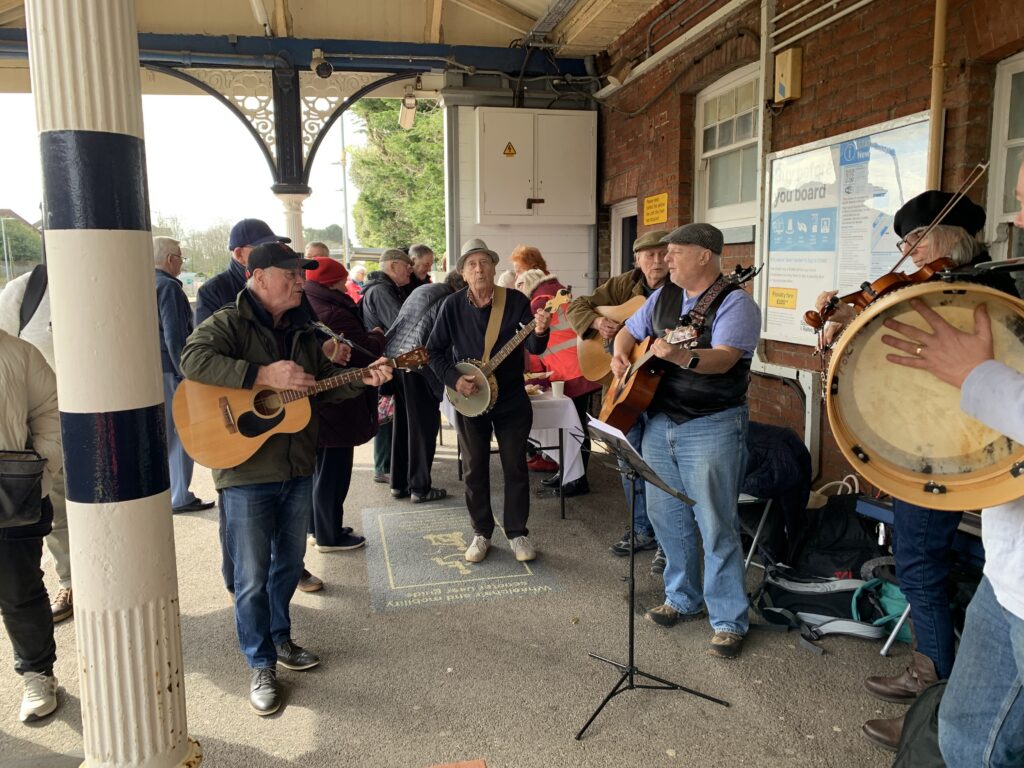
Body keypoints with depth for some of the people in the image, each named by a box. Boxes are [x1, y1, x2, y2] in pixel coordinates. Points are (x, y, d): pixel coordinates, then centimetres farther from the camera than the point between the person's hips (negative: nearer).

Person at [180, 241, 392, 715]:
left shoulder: (301, 330, 12)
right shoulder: (229, 324, -10)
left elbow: (326, 384, 16)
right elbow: (193, 359, -28)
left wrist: (363, 379, -3)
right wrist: (265, 375, -31)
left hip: (297, 467, 7)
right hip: (245, 469, -7)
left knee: (289, 563, 19)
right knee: (252, 576, 3)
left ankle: (280, 639, 39)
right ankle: (261, 666, 19)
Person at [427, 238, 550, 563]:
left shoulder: (516, 300, -7)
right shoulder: (453, 305, -4)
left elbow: (534, 348, -12)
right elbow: (434, 350, 1)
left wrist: (540, 332, -34)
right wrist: (454, 379, -13)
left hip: (512, 399, -1)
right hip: (468, 399, 1)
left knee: (515, 466, 6)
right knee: (475, 468, 9)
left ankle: (517, 532, 20)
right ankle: (481, 532, 24)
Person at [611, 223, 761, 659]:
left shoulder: (735, 303, -10)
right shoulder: (662, 297, 12)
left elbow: (723, 358, -25)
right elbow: (630, 331, 23)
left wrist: (682, 358, -44)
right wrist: (621, 354, 1)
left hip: (712, 427, -7)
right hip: (659, 422, 7)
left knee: (716, 525, -3)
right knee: (667, 518, 14)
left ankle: (729, 621, 11)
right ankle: (683, 599, 32)